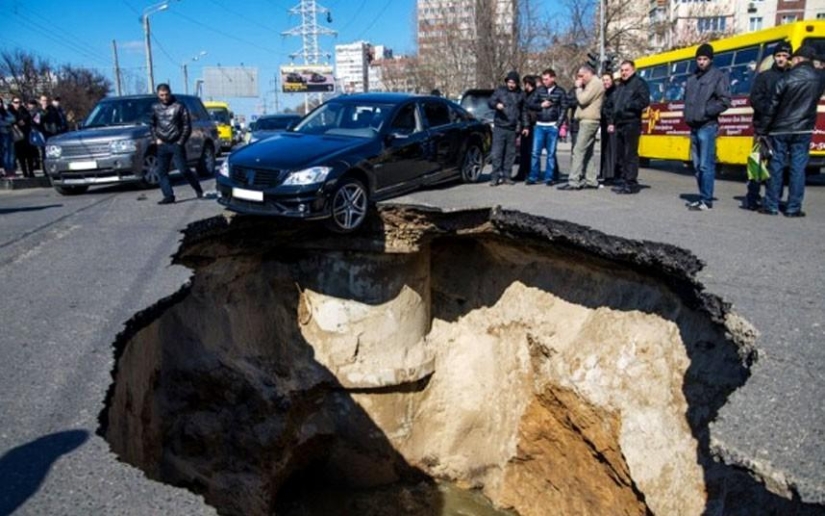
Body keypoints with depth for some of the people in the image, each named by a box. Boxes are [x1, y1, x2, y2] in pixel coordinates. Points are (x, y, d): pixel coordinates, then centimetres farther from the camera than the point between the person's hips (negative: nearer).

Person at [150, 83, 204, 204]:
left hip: (176, 144, -4)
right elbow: (152, 125, 20)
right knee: (161, 172, 0)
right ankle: (169, 196, 4)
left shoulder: (179, 106, -1)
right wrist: (156, 139, 6)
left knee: (184, 170, -8)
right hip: (162, 145, 4)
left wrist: (181, 142, -7)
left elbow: (187, 126, -2)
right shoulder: (155, 108, 10)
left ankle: (199, 190, 9)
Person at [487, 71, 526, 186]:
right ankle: (495, 177, -4)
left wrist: (522, 125, 13)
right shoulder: (500, 90, 5)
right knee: (497, 153, -7)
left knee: (510, 154, 5)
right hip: (499, 127, -3)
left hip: (513, 129, 3)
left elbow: (523, 111, 19)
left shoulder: (520, 94, 13)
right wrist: (496, 104, -25)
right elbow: (490, 102, -3)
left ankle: (506, 176, 13)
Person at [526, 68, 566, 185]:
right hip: (539, 126, 2)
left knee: (551, 153, 2)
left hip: (552, 126, -2)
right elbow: (530, 105, 7)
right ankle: (533, 177, 6)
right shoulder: (539, 90, 7)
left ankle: (549, 178, 8)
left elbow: (564, 109, 0)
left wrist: (558, 125, -8)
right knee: (535, 152, -1)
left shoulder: (560, 92, 2)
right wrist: (541, 105, -9)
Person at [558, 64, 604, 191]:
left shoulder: (595, 83, -9)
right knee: (588, 152, 11)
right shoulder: (591, 84, 22)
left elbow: (583, 100, -17)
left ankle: (573, 181, -16)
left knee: (578, 151, -13)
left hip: (588, 122, -11)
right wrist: (580, 87, 10)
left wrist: (578, 87, -6)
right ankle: (591, 180, 14)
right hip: (587, 121, 11)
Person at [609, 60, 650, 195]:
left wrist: (627, 106, -14)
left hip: (632, 124, -8)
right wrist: (612, 122, 14)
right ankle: (624, 182, 16)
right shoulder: (620, 86, 22)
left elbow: (644, 101, -13)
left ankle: (631, 184, -7)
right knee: (620, 155, 9)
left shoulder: (639, 83, -2)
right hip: (619, 124, 8)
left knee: (630, 155, -9)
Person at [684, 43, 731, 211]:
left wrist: (705, 112, -14)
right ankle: (703, 198, 17)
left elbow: (724, 101, -9)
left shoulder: (718, 76, -1)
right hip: (694, 127, 7)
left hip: (707, 127, -7)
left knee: (706, 165, -10)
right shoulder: (692, 78, 18)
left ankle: (706, 200, -8)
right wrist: (687, 115, 8)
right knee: (697, 165, 10)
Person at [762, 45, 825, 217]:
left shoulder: (787, 78, -8)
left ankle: (771, 205, 5)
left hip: (780, 129, -2)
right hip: (803, 130, 2)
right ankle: (793, 208, 3)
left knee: (776, 166, 4)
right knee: (798, 168, 3)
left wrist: (766, 126, 0)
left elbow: (773, 105, -7)